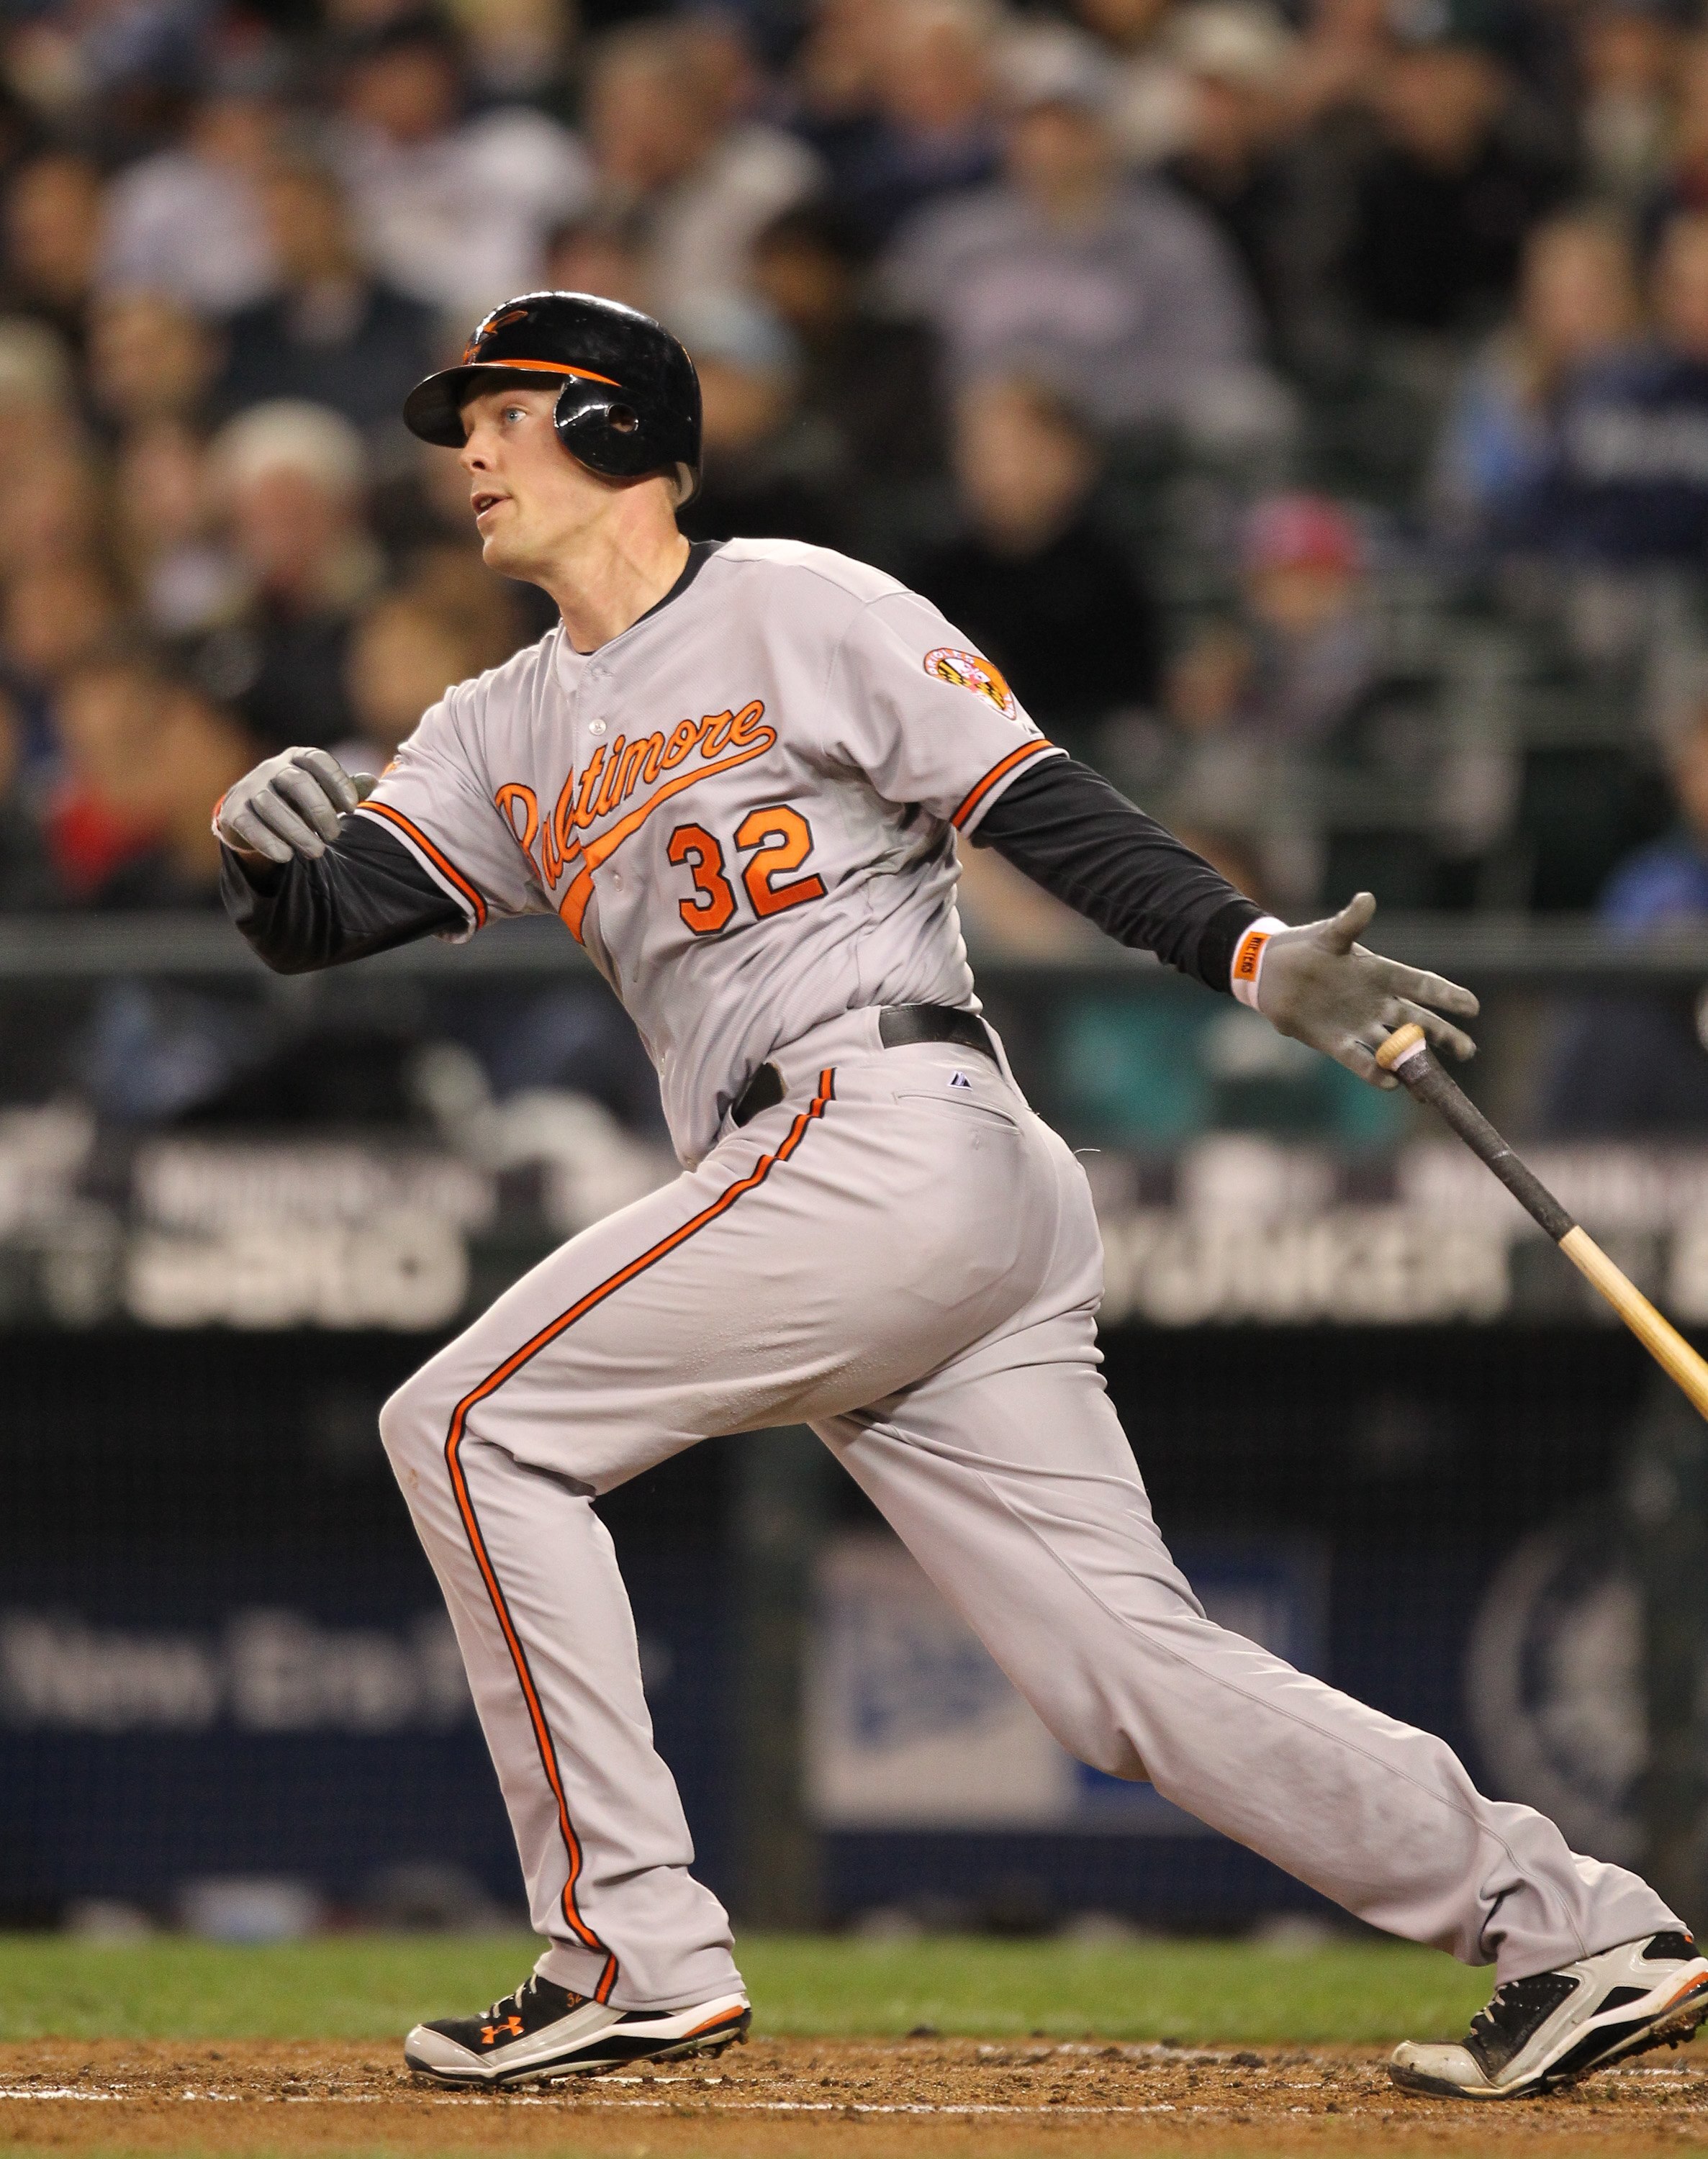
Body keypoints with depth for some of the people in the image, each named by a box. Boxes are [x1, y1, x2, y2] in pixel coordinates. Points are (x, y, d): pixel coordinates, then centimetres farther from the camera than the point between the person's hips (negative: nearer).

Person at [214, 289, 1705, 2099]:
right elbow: (320, 925, 14)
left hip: (887, 1129, -8)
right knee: (1129, 1665, 1)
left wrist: (1256, 957, -15)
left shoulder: (797, 610, 2)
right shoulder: (506, 737, 23)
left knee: (472, 1425, -8)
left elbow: (1048, 815, -3)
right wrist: (267, 852, -8)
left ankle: (637, 1956, -9)